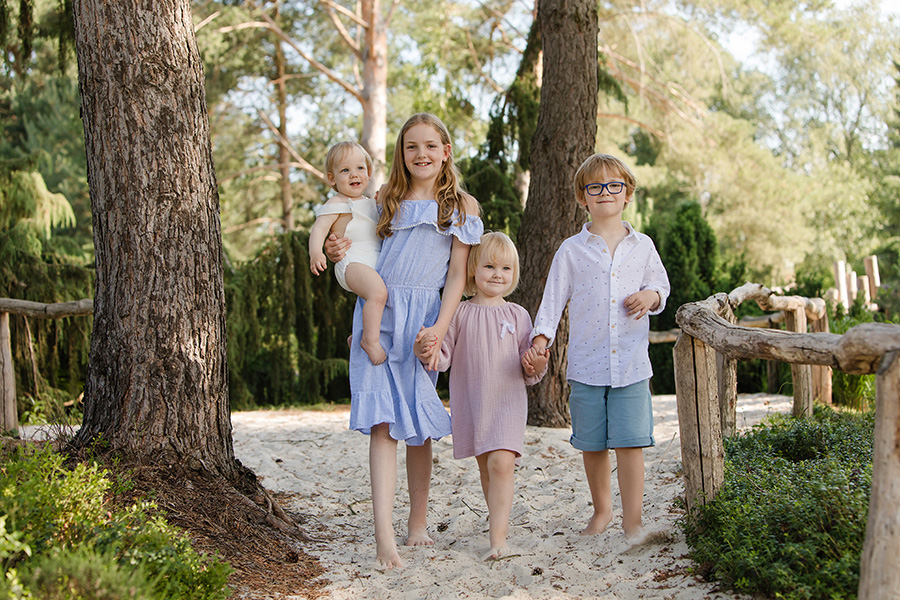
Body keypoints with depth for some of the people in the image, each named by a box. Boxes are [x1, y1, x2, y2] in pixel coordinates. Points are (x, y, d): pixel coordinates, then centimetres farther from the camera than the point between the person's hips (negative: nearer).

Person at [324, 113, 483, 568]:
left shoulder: (462, 205, 7)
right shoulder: (386, 198, 13)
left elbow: (457, 276, 1)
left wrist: (439, 329, -12)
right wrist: (342, 252, -1)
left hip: (424, 318, -1)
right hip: (378, 313, 1)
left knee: (418, 422, 5)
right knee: (383, 420, -11)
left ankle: (418, 521, 23)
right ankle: (384, 536, -18)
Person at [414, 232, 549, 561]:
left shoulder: (518, 315, 4)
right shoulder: (459, 314, 2)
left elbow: (529, 373, 7)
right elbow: (444, 357, 0)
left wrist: (536, 366, -15)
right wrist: (427, 352, -21)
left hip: (507, 401, -2)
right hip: (470, 401, 2)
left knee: (501, 463, -16)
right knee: (485, 467, 13)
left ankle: (497, 536, -18)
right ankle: (500, 519, 34)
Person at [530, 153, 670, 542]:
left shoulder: (642, 246, 9)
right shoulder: (571, 250, 4)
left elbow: (660, 282, 21)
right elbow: (553, 299, 4)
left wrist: (651, 295, -2)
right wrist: (540, 338, -9)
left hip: (631, 365, 0)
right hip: (586, 366, 0)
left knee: (630, 443, -7)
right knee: (592, 446, 8)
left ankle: (632, 520, 2)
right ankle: (601, 510, 27)